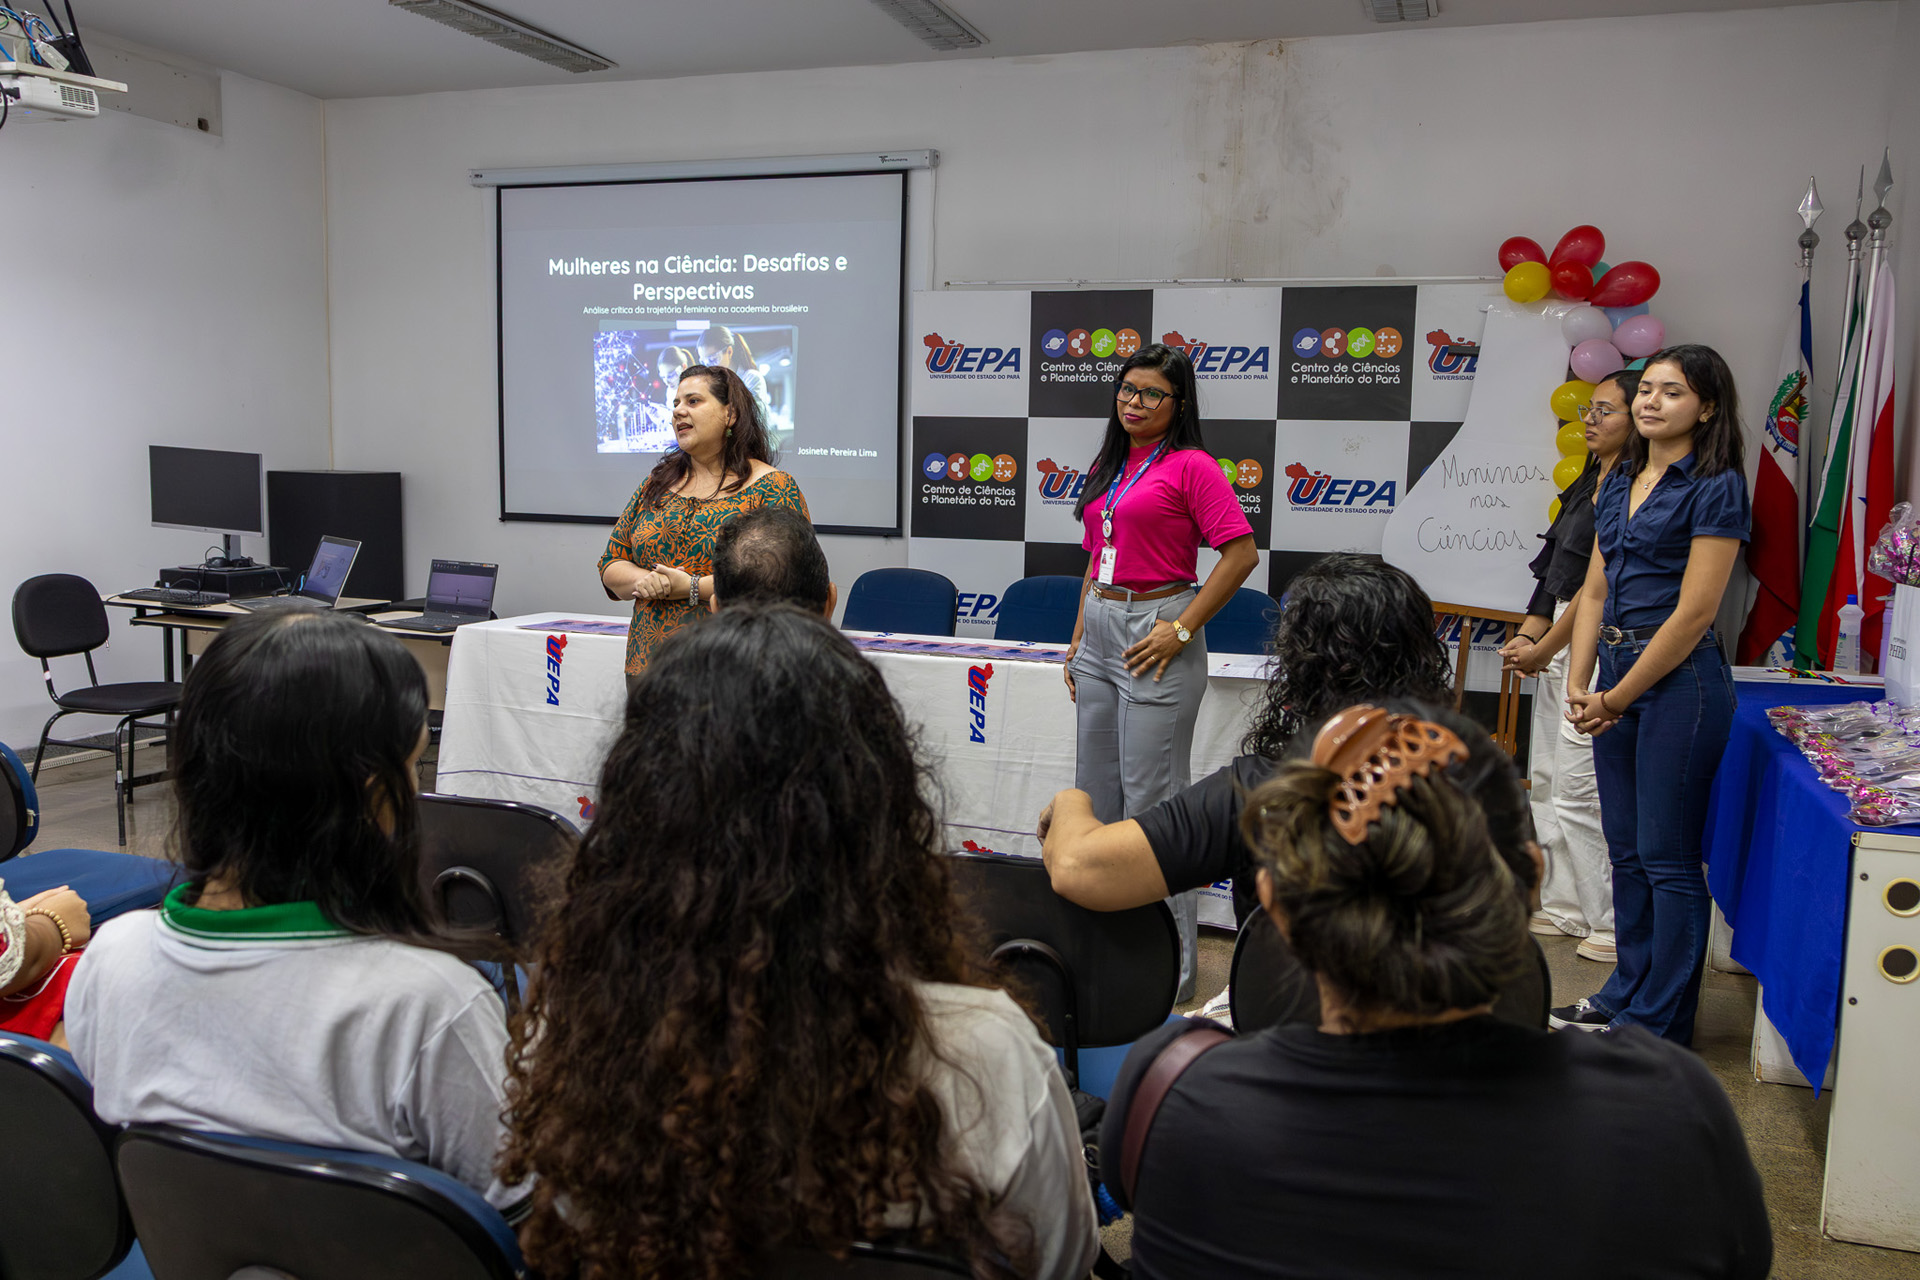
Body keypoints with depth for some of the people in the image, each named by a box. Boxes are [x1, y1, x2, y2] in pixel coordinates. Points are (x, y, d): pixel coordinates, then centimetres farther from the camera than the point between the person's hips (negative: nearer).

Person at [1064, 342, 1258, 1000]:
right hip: (1101, 631, 8)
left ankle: (1170, 966, 8)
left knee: (1152, 799, -4)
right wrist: (1079, 637, 16)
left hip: (1154, 633, -8)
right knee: (1096, 793, 14)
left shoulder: (1190, 465, -8)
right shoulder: (1107, 465, 15)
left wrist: (1182, 630, -16)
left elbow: (1241, 553, -14)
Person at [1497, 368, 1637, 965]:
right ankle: (1564, 905, 26)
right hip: (1557, 642, 10)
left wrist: (1546, 647, -11)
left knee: (1578, 789, -7)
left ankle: (1615, 923, 7)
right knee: (1546, 780, 14)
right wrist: (1528, 635, 6)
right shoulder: (1589, 481, 15)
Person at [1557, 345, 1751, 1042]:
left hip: (1679, 677, -8)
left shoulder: (1715, 487, -10)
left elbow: (1693, 613, -15)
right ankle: (1627, 990, 30)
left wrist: (1616, 699, -12)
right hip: (1617, 668, 8)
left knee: (1667, 858, 0)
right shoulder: (1621, 481, 13)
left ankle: (1657, 1023, 12)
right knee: (1626, 849, 16)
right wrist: (1579, 684, 0)